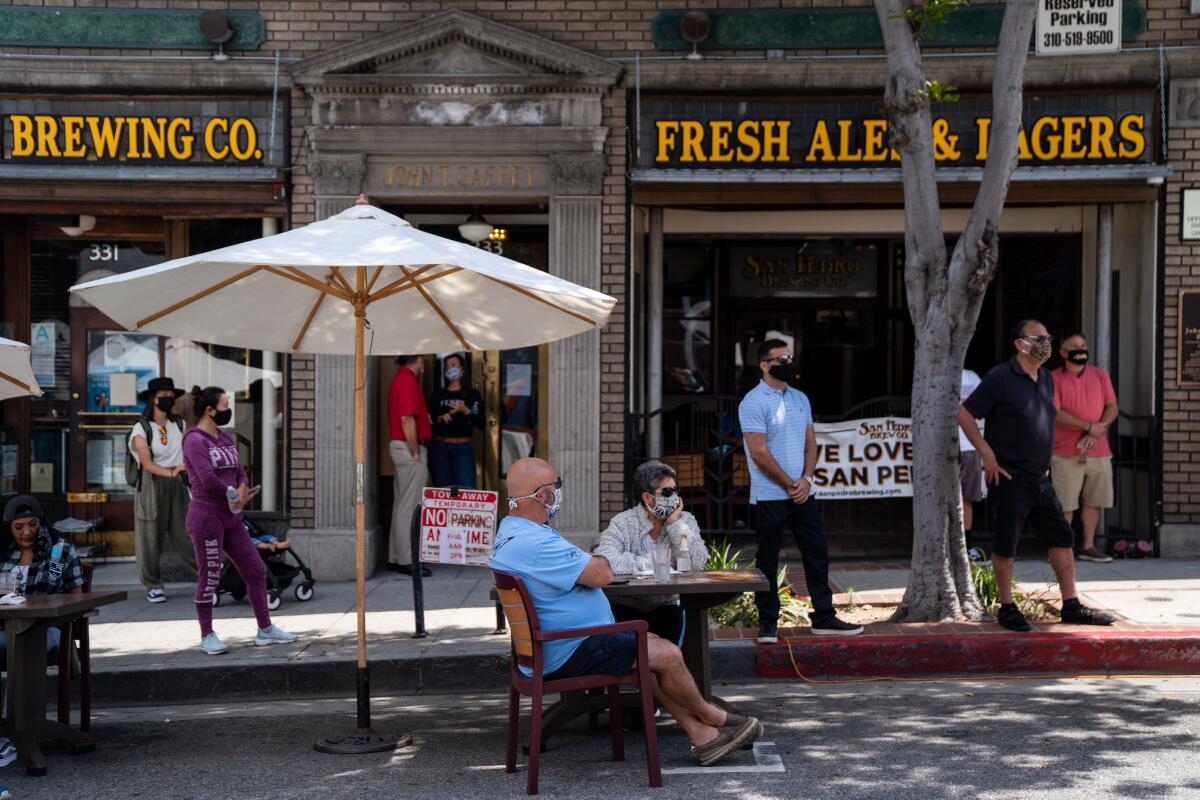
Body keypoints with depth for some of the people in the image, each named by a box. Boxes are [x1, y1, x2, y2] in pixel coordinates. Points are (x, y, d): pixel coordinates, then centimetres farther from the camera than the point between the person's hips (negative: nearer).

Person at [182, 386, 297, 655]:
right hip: (207, 515, -8)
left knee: (255, 571, 8)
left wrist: (242, 493, -8)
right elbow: (208, 480, -19)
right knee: (209, 577, -2)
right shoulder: (195, 441, -10)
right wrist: (235, 495, -7)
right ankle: (207, 636, 9)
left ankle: (266, 630, 16)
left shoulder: (227, 440, 15)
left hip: (231, 517, 8)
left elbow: (241, 474, 13)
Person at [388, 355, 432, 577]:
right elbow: (407, 420, -22)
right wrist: (416, 453, -18)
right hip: (409, 449, -10)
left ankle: (396, 558, 18)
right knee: (410, 507, -6)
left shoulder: (401, 379, 15)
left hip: (399, 445, 10)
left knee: (401, 505, 14)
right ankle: (407, 561, -4)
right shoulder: (408, 381, -16)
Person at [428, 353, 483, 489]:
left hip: (463, 448, -2)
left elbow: (481, 424, -1)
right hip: (440, 447, 2)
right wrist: (440, 419, -8)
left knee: (466, 490, -13)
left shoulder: (472, 394, 5)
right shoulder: (438, 394, 11)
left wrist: (465, 410, -14)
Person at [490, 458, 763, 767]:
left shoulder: (509, 531, 9)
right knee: (668, 654, -5)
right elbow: (602, 574, -27)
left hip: (548, 646, 11)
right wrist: (596, 560, -4)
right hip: (568, 654, -11)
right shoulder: (535, 543, -28)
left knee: (652, 642, 17)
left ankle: (702, 734, 19)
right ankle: (711, 716, 22)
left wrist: (586, 561, -1)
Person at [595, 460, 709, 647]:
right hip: (627, 608, -2)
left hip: (668, 606, 3)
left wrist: (676, 524, -12)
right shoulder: (623, 523, -6)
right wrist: (651, 561, -19)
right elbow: (604, 561, -25)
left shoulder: (685, 521, 4)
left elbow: (698, 563, -12)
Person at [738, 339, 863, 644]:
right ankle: (767, 623, 10)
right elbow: (759, 453, -15)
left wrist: (806, 479, -5)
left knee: (817, 554, 7)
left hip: (803, 493, 7)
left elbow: (811, 443, 12)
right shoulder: (753, 402, -10)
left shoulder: (800, 399, 12)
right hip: (770, 496, -7)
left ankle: (824, 618, 15)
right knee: (768, 561, 1)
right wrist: (790, 485, -12)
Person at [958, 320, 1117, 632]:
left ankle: (1071, 606, 15)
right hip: (1009, 478, -7)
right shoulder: (1000, 378, -11)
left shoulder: (1046, 379, 11)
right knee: (1005, 546, -1)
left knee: (1062, 538, 7)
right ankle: (1007, 608, 12)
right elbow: (964, 414, -10)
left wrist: (1044, 460, 17)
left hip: (1039, 478, 7)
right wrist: (987, 454, -13)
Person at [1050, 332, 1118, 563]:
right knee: (1065, 504, -4)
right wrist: (1089, 427, -15)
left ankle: (1088, 546, 19)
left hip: (1098, 451, 4)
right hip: (1066, 453, -4)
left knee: (1094, 500, 9)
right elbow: (1055, 414, -12)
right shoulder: (1053, 379, -3)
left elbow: (1112, 408, 6)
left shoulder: (1101, 375, 10)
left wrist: (1096, 434, -10)